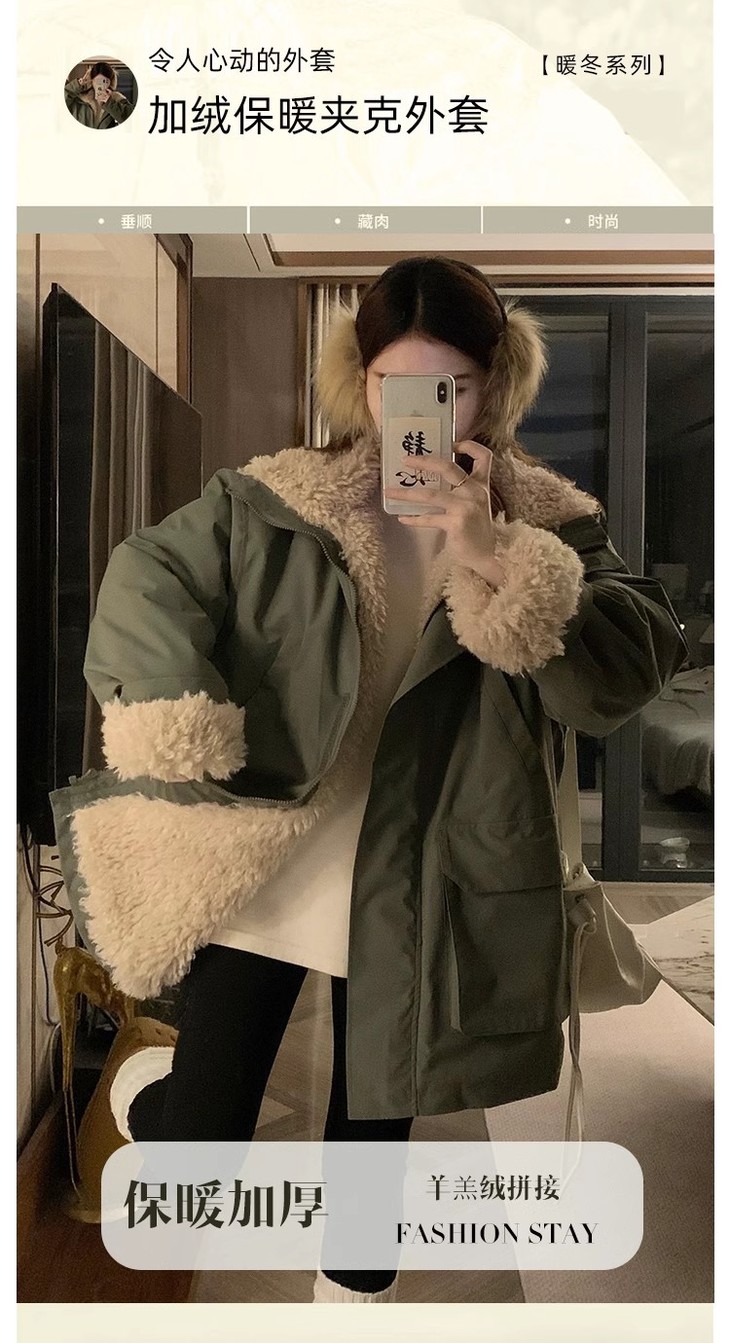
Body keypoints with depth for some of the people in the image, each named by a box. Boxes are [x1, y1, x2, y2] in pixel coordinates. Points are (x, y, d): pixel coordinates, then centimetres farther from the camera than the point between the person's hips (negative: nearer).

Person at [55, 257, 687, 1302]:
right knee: (199, 1143, 7)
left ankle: (353, 1294, 51)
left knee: (375, 1131, 20)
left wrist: (490, 562, -27)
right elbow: (145, 584, -6)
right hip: (258, 875, -1)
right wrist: (184, 764, -16)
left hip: (411, 900, 1)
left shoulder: (550, 530, -3)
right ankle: (143, 1086, 44)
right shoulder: (272, 503, -6)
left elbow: (625, 679, -15)